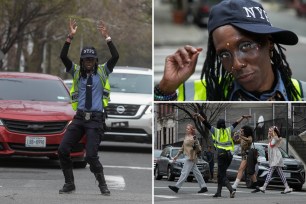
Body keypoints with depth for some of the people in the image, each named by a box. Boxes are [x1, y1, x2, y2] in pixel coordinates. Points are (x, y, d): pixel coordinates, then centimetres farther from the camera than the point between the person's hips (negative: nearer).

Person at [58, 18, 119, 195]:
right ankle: (70, 184, 10)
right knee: (63, 149, -5)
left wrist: (107, 37, -20)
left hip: (96, 119, -3)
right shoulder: (77, 71, 7)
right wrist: (70, 37, -20)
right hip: (79, 117, 3)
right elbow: (63, 57, -8)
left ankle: (103, 185, 6)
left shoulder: (102, 71, 4)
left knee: (91, 155, -14)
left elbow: (116, 56, -11)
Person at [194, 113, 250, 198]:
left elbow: (206, 123, -7)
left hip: (221, 154, -5)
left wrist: (199, 116, -13)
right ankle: (218, 192, 17)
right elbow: (235, 123, 26)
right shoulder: (228, 130, 12)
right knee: (220, 174, 17)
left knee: (223, 176, -6)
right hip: (229, 154, 5)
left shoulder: (216, 131, 1)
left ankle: (231, 190, -25)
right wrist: (243, 117, 39)